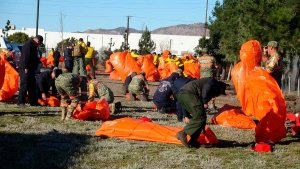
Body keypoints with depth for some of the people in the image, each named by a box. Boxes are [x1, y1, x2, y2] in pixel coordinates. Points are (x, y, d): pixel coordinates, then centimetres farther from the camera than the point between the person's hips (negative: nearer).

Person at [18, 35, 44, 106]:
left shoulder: (33, 45, 18)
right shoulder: (28, 44, -15)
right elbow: (26, 57, -22)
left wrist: (40, 61, 20)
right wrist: (26, 68, -24)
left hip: (31, 69, 11)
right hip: (25, 69, -11)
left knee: (32, 85, 12)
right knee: (24, 85, -9)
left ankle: (33, 102, 18)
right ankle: (20, 102, -5)